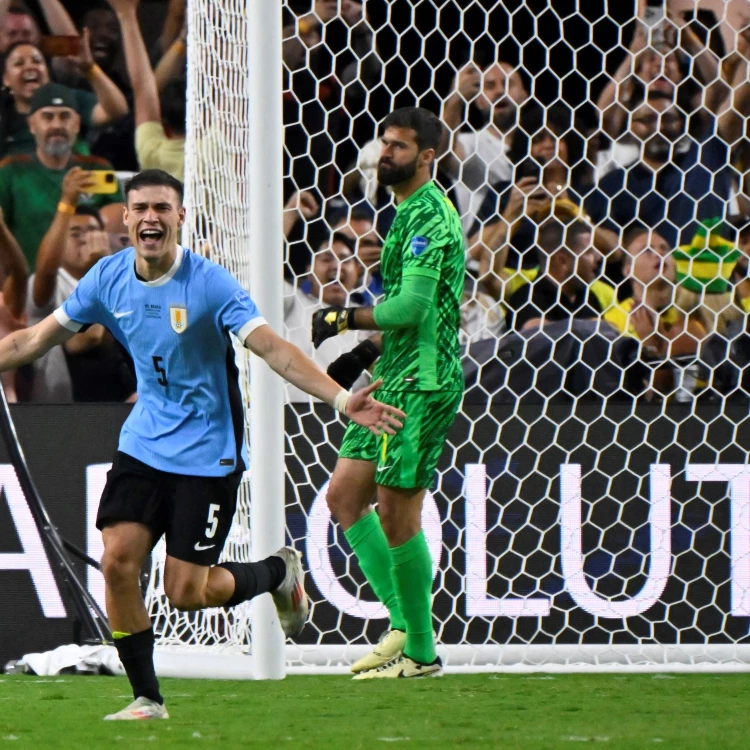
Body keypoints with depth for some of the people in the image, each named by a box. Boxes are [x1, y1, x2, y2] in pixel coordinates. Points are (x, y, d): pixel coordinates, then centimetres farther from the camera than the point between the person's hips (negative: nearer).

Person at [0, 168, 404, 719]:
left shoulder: (209, 283, -17)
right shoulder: (109, 279, -2)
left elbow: (273, 349, -24)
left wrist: (341, 399, -35)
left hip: (206, 452, -5)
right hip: (143, 443, 5)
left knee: (187, 591, -6)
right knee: (118, 561, -10)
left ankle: (279, 572, 26)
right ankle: (147, 697, 6)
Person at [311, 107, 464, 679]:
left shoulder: (429, 215, -14)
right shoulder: (409, 212, 18)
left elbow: (410, 306, -21)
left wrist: (346, 319, -10)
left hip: (422, 381, -11)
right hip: (396, 378, 11)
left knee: (397, 514, -8)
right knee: (344, 496, 8)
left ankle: (421, 653, 0)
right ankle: (404, 625, 10)